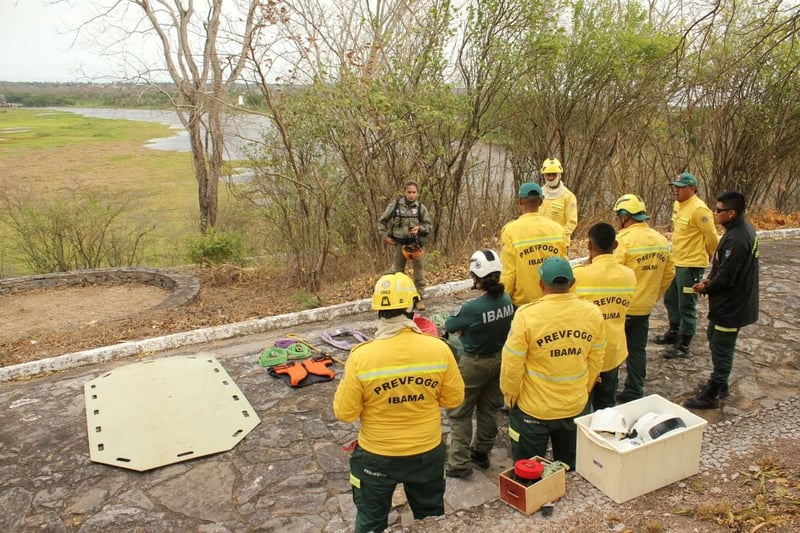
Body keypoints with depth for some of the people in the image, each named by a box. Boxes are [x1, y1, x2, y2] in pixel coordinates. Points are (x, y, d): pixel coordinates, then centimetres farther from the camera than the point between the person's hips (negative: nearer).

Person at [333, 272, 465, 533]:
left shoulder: (361, 356, -24)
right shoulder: (439, 349, -18)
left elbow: (345, 413, -14)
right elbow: (454, 399, -4)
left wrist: (345, 383, 3)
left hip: (376, 456, -1)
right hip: (428, 452, 2)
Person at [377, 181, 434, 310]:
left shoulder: (421, 208, 2)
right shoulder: (395, 205, 1)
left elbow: (430, 226, 5)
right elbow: (382, 221, 9)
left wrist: (419, 228, -14)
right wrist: (385, 236, 1)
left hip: (416, 243, 0)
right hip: (400, 243, 0)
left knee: (419, 272, 1)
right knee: (397, 272, 8)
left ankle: (420, 298, 11)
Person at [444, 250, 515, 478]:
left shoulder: (472, 308, -29)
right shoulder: (507, 300, -9)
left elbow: (449, 326, -14)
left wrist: (462, 331, 5)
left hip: (474, 364, -6)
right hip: (499, 359, 7)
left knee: (459, 413, 9)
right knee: (489, 409, 21)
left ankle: (460, 463, 14)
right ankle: (481, 453, 35)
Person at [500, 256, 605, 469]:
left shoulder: (527, 315, -23)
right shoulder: (593, 313, -10)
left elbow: (512, 366, -16)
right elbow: (596, 361, 2)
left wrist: (510, 396, 2)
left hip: (533, 409, -4)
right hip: (576, 407, 4)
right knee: (569, 467, 24)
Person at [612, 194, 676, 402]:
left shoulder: (624, 239, -19)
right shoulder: (661, 239, 4)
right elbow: (669, 273, 12)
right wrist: (653, 296, 20)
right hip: (645, 307, 7)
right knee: (637, 350, 16)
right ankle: (634, 394, 23)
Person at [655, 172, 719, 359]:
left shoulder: (699, 209, -20)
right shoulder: (677, 204, 7)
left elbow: (712, 237, -14)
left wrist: (712, 257, 0)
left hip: (691, 265, -9)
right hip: (676, 262, 9)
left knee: (686, 306, 1)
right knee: (670, 299, 21)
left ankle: (683, 346, 12)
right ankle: (674, 332, 40)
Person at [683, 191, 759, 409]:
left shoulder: (736, 239, -29)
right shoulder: (743, 229, 4)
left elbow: (725, 279, -27)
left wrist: (706, 288, -9)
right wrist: (710, 279, 3)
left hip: (731, 305, -10)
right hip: (732, 301, 10)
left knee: (721, 348, 2)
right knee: (714, 337, 23)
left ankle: (712, 395, 15)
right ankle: (719, 383, 39)